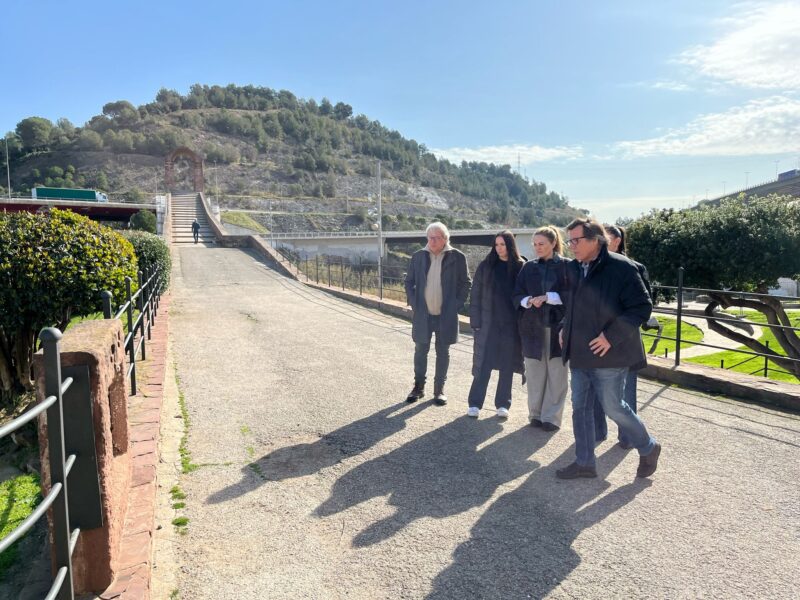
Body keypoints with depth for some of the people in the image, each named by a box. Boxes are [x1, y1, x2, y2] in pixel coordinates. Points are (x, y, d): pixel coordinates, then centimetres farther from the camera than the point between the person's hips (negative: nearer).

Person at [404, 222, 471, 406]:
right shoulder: (418, 256, 1)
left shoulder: (457, 257, -5)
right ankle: (418, 387, 25)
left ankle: (439, 390, 21)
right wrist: (413, 303, 0)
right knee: (420, 351, 11)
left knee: (443, 353, 9)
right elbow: (409, 281, 9)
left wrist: (457, 305, -5)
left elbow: (466, 283, 2)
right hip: (422, 314, 2)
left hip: (446, 315, -2)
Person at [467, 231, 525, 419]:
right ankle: (475, 403, 9)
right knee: (483, 364, 1)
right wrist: (476, 321, -6)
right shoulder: (485, 266, 1)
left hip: (511, 324, 0)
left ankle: (503, 404, 19)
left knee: (507, 365, 8)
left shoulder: (521, 267, 0)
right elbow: (476, 295, 1)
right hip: (488, 322, 0)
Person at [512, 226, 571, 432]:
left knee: (556, 374, 2)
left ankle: (551, 417, 12)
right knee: (534, 374, 6)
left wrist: (546, 297, -15)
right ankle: (536, 414, 19)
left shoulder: (566, 266, -1)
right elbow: (517, 296, 7)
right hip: (533, 327, 3)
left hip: (557, 326, -2)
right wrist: (529, 300, -13)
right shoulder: (529, 268, 9)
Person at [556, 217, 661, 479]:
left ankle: (648, 448, 29)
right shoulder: (573, 268, 8)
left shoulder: (621, 268, -14)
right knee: (580, 407, 11)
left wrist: (611, 336, -20)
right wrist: (565, 329, 9)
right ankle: (584, 462, 24)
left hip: (607, 354, -7)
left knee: (613, 407, 3)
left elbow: (642, 307, -16)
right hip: (579, 353, 7)